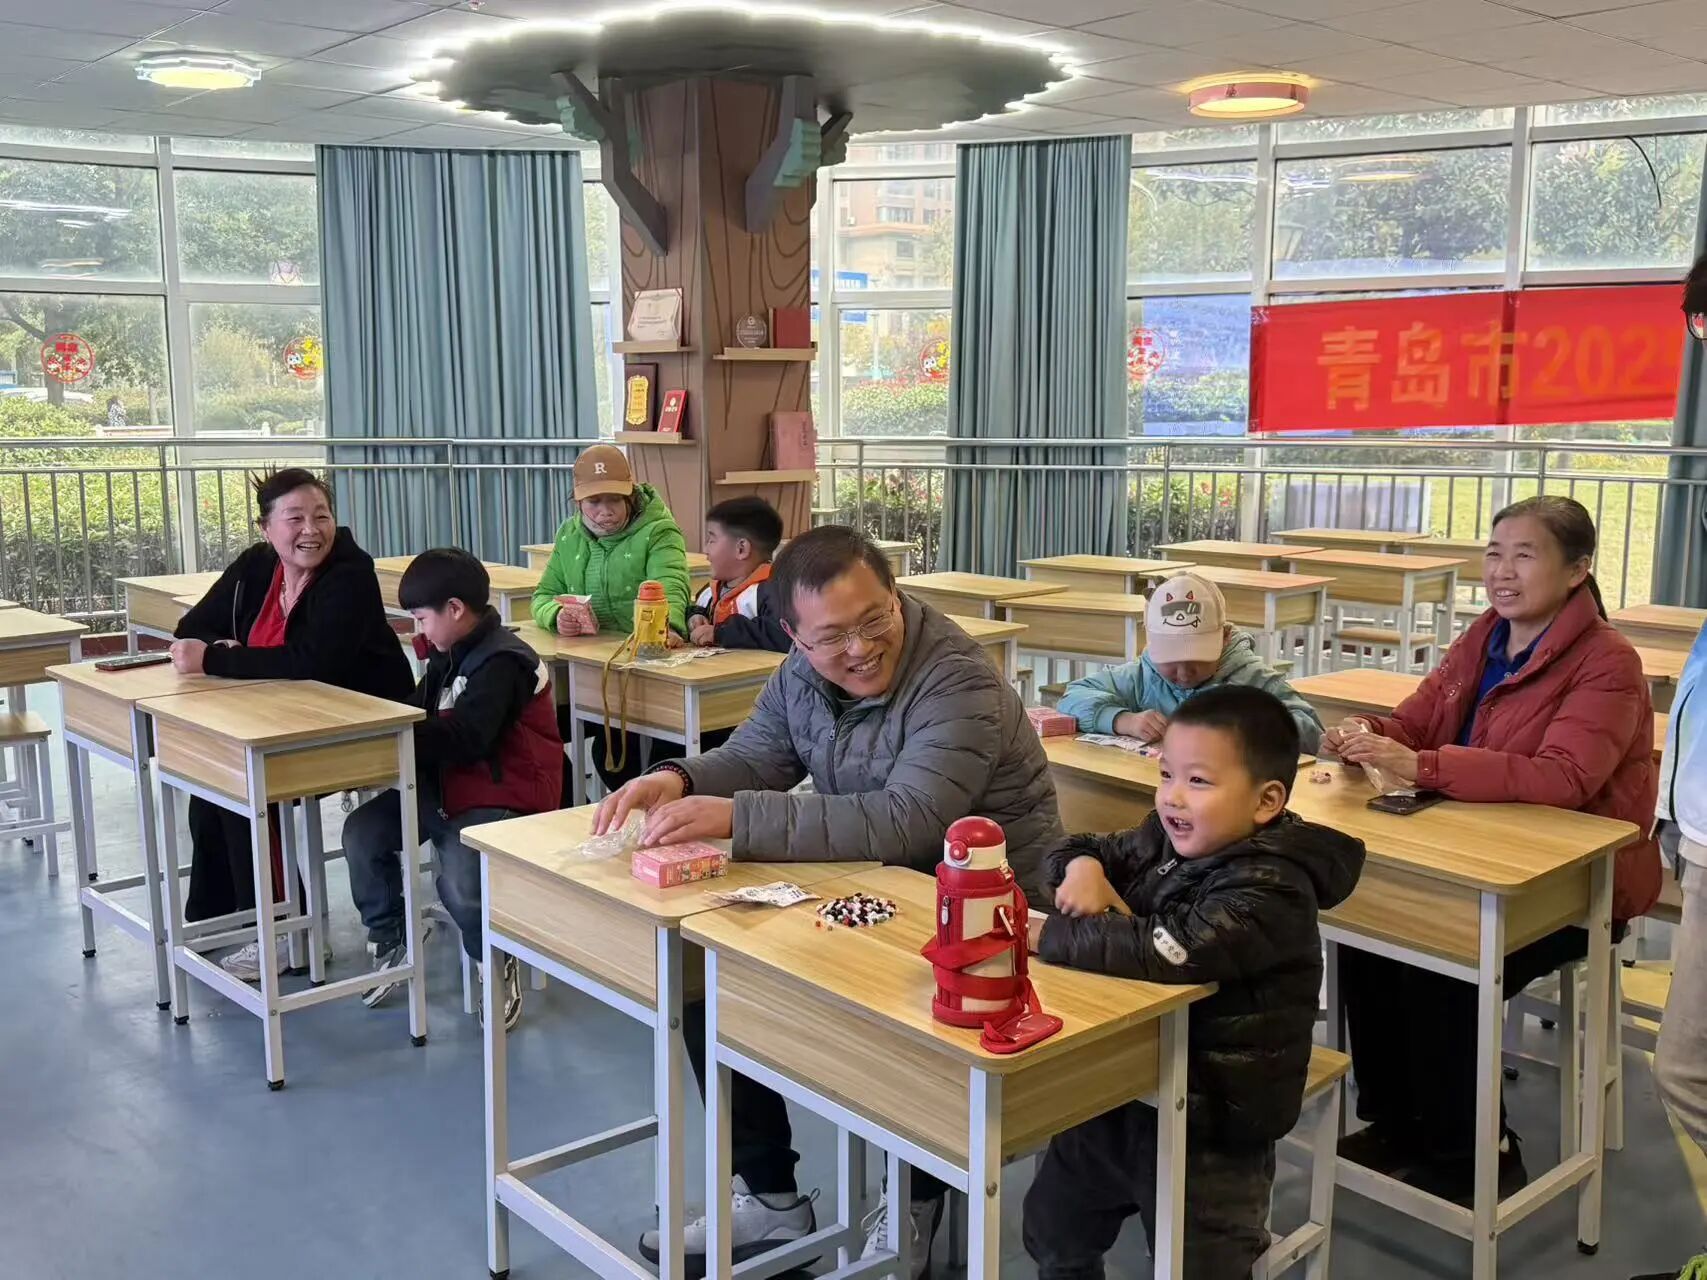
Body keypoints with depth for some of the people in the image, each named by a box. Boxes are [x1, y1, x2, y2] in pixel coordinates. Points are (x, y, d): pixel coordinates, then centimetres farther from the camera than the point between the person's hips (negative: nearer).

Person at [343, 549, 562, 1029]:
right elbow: (421, 712, 19)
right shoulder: (451, 654, 14)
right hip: (447, 787, 9)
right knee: (362, 831, -7)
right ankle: (390, 940, 13)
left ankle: (499, 962, 2)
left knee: (460, 884, -30)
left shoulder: (500, 661, -18)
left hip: (504, 798, -9)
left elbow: (463, 738, -26)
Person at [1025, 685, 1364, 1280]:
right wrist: (1082, 869, -15)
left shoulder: (1268, 892, -27)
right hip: (1119, 1093, 8)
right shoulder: (1168, 839, -3)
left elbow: (1167, 952, -40)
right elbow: (1081, 850, 10)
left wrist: (1048, 934, -29)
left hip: (1209, 1130, -8)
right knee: (1052, 1232, 24)